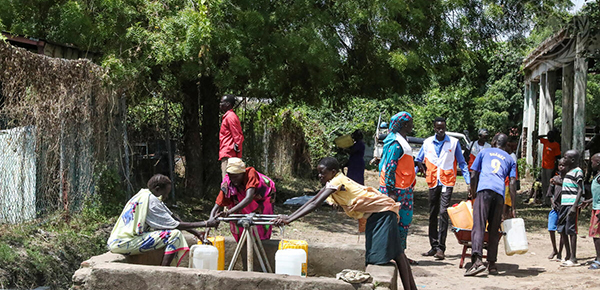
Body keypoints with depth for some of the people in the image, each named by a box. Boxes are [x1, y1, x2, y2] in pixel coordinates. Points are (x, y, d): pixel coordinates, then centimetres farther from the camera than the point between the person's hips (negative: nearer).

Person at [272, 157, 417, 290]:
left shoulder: (337, 181, -22)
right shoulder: (331, 183, 6)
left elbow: (315, 204, -29)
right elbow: (313, 200, 6)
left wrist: (289, 219, -31)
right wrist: (288, 216, -2)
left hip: (382, 210, -10)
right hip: (374, 214, 10)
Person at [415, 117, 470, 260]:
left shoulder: (453, 142, 1)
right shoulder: (427, 143, 8)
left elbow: (462, 163, 5)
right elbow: (418, 160, 20)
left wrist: (469, 181, -1)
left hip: (447, 182, -4)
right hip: (433, 182, 4)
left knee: (443, 213, -14)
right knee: (433, 214, 8)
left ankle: (441, 247, -14)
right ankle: (434, 246, 17)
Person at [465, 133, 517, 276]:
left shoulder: (484, 152, 23)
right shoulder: (510, 159, 24)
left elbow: (474, 176, 15)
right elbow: (512, 184, 13)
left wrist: (473, 195, 27)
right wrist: (513, 208, 12)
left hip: (484, 190, -2)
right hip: (499, 193, 2)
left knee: (478, 225, -12)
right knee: (494, 229, 10)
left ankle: (477, 260, -29)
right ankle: (492, 264, 7)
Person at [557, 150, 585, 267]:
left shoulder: (578, 171, -8)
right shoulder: (568, 172, 19)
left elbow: (580, 190, -15)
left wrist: (575, 206, -22)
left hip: (572, 205, -9)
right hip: (564, 204, 9)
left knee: (571, 230, -8)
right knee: (562, 229, 10)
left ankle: (573, 258, -5)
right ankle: (568, 255, 19)